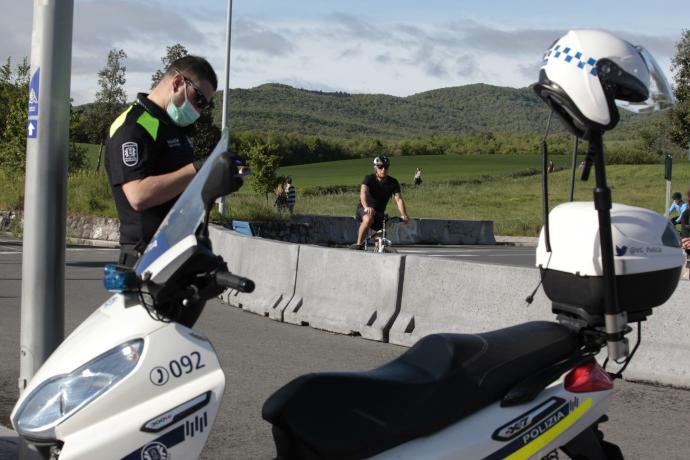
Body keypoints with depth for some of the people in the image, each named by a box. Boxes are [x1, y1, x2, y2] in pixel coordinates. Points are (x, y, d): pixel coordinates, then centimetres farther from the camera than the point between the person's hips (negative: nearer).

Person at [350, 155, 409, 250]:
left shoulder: (393, 182, -6)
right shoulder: (369, 179, -15)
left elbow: (399, 199, -16)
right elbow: (363, 192, -33)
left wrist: (403, 214, -34)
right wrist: (366, 207, -53)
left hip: (379, 213, 4)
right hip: (364, 209, -4)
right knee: (368, 219, -37)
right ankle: (359, 244, -26)